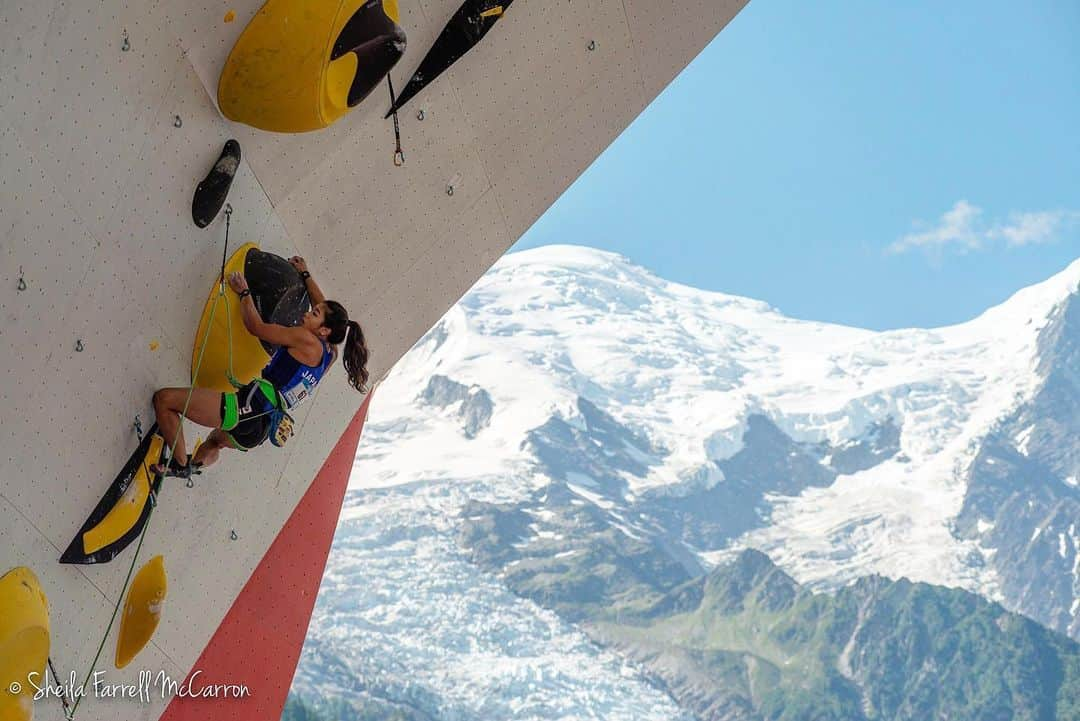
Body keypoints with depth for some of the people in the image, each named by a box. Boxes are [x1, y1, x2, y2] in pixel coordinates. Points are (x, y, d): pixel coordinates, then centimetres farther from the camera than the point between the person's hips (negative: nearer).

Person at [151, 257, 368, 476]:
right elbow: (324, 307, 28)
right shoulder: (330, 353, 12)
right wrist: (305, 274, 37)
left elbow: (257, 327, -11)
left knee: (164, 398, -11)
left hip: (253, 406, -11)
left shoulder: (306, 340, -12)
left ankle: (180, 464, -6)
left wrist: (244, 292, 1)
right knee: (215, 439, 44)